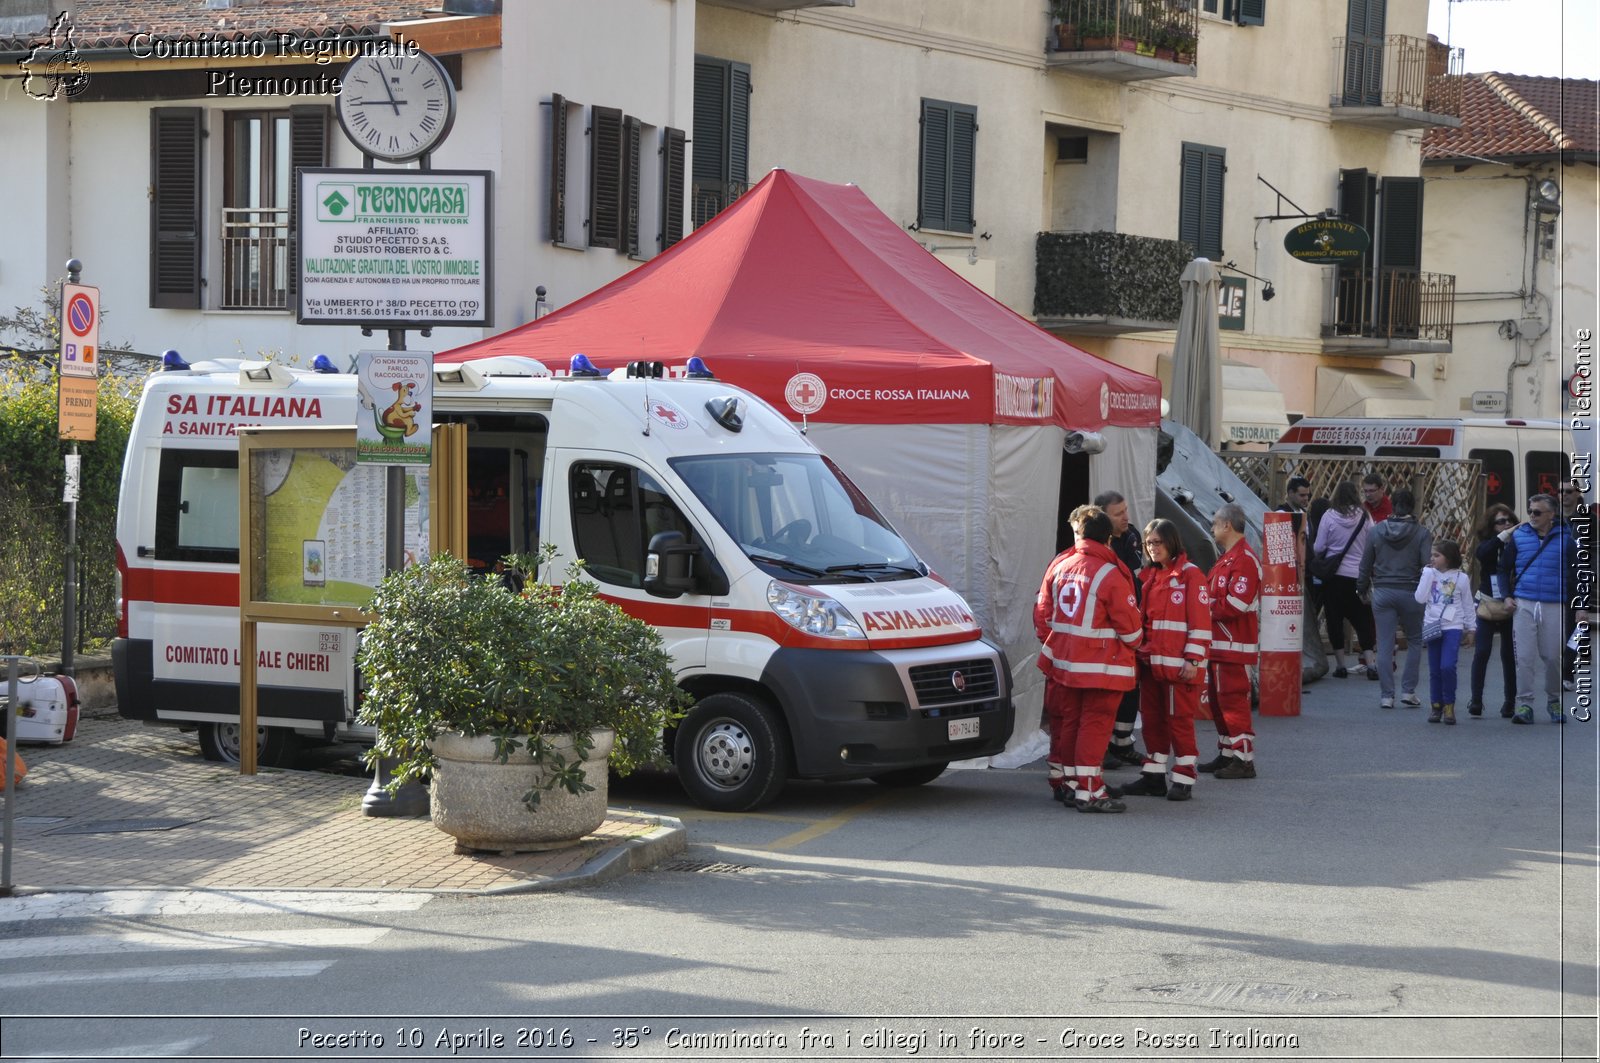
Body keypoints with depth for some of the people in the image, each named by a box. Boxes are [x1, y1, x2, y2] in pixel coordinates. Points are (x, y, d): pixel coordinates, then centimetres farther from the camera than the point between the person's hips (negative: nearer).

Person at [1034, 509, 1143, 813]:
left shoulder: (1059, 566, 4)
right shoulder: (1110, 575, -14)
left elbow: (1042, 613, 11)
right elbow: (1130, 624, -10)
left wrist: (1051, 644, 24)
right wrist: (1132, 643, 11)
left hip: (1062, 661, 6)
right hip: (1101, 666, -6)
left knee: (1067, 722, 14)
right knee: (1095, 725, -3)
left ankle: (1070, 784, 23)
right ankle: (1089, 792, -5)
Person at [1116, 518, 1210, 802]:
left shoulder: (1190, 574, -7)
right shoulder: (1148, 576, 16)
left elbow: (1200, 621, -11)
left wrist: (1193, 660, -15)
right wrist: (1141, 651, 16)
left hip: (1178, 663, -7)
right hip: (1150, 661, 8)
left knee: (1179, 720, -4)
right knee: (1152, 718, 11)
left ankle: (1184, 780, 2)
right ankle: (1154, 777, 18)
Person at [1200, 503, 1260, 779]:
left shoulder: (1244, 560, -16)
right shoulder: (1226, 558, 19)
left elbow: (1237, 603, -24)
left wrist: (1207, 607, -13)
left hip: (1235, 645, -11)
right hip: (1219, 643, 11)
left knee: (1234, 700, -9)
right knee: (1218, 701, 15)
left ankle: (1244, 759, -7)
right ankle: (1226, 754, 23)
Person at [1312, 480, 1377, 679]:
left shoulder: (1329, 516, -8)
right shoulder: (1364, 518, -4)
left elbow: (1318, 548, -5)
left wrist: (1314, 558, 16)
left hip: (1334, 575, -1)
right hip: (1358, 575, 1)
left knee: (1335, 619, 7)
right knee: (1362, 619, 8)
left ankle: (1340, 665, 8)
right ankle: (1370, 665, 2)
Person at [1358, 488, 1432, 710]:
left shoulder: (1376, 531, 3)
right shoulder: (1422, 534, -5)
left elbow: (1365, 565, 8)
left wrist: (1362, 589, 21)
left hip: (1382, 592, 2)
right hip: (1410, 592, -2)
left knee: (1385, 645, 4)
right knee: (1415, 642, 14)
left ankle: (1386, 695, 3)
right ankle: (1408, 691, 9)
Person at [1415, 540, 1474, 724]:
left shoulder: (1461, 578, 0)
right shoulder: (1430, 574, 5)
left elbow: (1467, 605, 8)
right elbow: (1420, 598, -6)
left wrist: (1469, 628, 11)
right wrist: (1427, 574, -8)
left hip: (1453, 627, -3)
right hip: (1433, 626, 3)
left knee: (1447, 666, -16)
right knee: (1434, 670, 5)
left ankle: (1449, 705, -3)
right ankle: (1436, 706, 15)